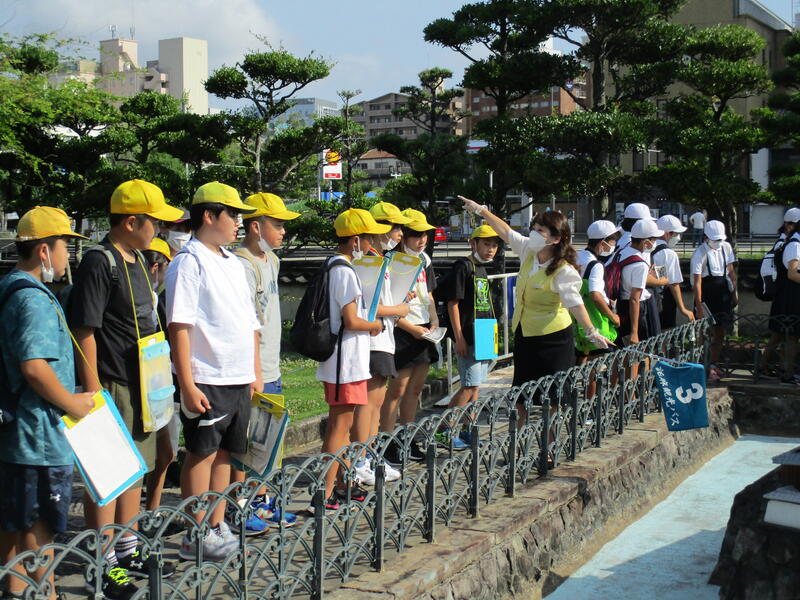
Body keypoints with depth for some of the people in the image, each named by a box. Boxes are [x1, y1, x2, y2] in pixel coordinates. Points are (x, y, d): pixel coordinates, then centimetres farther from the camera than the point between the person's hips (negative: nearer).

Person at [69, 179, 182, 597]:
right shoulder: (99, 263, -15)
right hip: (113, 387, -9)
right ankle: (101, 567, 6)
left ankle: (127, 550, 30)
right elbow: (85, 332, -18)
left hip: (142, 386, 9)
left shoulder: (138, 261, 14)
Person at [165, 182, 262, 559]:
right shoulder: (188, 262, -10)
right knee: (201, 454, 0)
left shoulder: (233, 263, 15)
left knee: (225, 452, 13)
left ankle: (217, 527, 23)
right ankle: (197, 536, 9)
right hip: (206, 380, -8)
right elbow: (179, 326, -16)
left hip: (239, 378, 8)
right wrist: (187, 385, -20)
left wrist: (255, 371, 17)